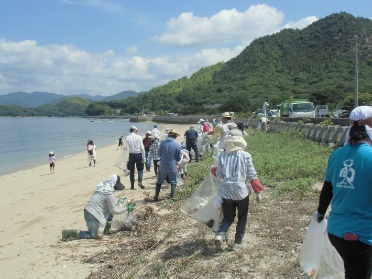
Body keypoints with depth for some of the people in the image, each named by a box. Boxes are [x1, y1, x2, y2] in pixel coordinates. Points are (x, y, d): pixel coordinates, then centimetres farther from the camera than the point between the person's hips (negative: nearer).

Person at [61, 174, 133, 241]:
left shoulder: (102, 186, 7)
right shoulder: (109, 194, -17)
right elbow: (113, 210, -7)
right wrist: (126, 208, -1)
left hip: (88, 211, 9)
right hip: (93, 214, -9)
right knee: (97, 236, 0)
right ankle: (75, 233, -6)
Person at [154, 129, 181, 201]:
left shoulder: (162, 143, -9)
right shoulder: (177, 145, -11)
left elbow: (159, 154, 4)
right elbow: (179, 158, -2)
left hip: (163, 165, 1)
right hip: (173, 166, -1)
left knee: (159, 181, 16)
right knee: (173, 182, 14)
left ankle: (156, 196, 19)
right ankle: (172, 197, 14)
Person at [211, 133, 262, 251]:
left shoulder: (222, 156, -2)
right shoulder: (245, 156, -5)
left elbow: (219, 174, -1)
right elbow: (252, 175, -4)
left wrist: (215, 170, 21)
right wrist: (258, 191, 6)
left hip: (226, 192, 2)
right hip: (241, 191, -2)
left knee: (228, 217, 17)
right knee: (242, 218, 18)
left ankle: (220, 235, -8)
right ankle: (238, 242, 22)